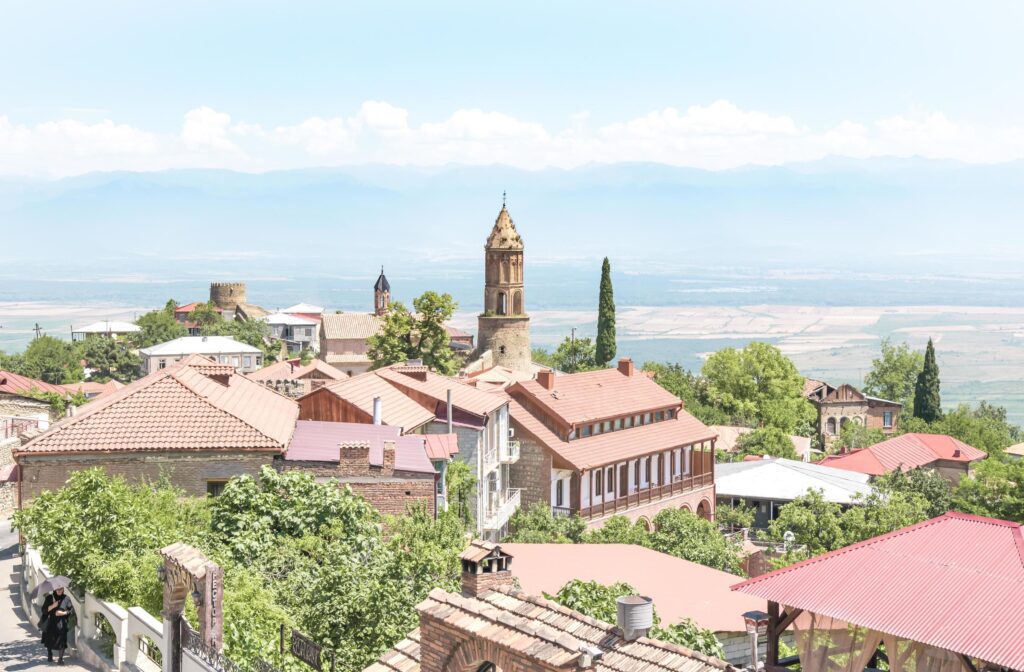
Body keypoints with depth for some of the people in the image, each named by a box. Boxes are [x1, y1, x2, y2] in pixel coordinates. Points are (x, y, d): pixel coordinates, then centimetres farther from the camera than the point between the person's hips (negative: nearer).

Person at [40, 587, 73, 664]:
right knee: (49, 640, 12)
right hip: (50, 622, 2)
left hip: (61, 623, -2)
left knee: (61, 641, -8)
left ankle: (60, 658, -3)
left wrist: (63, 613, -17)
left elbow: (71, 610, -1)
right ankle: (49, 655, 35)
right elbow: (44, 610, -4)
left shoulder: (66, 598, -3)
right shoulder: (49, 598, -1)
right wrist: (52, 606, -19)